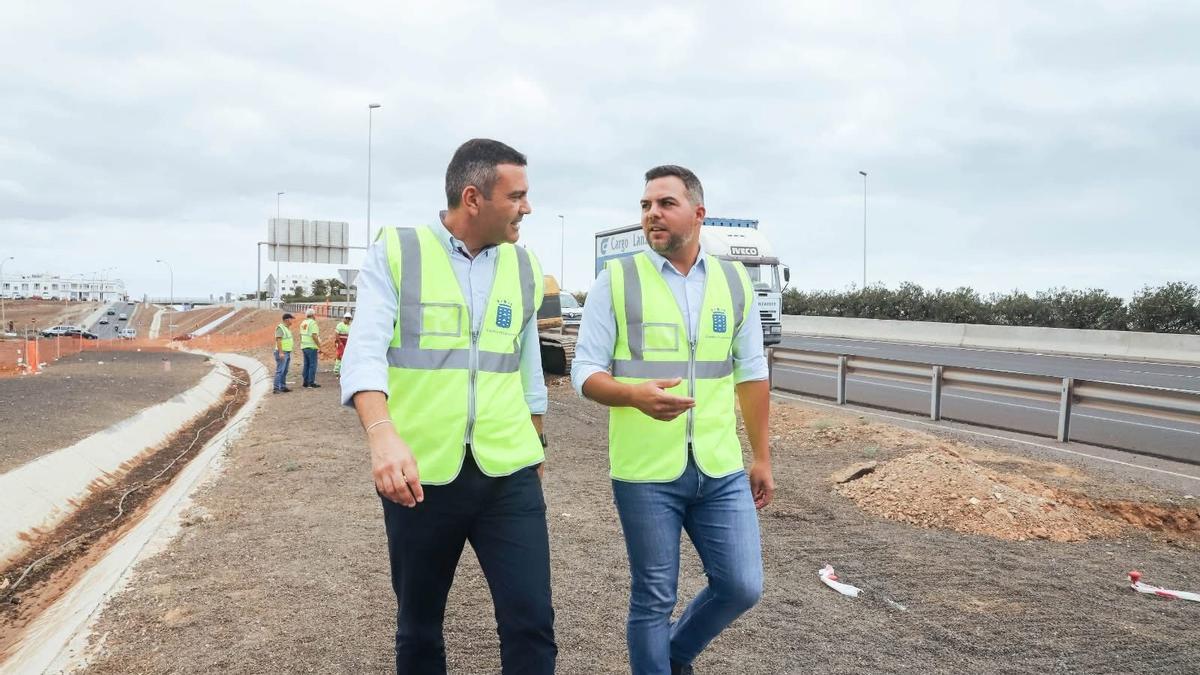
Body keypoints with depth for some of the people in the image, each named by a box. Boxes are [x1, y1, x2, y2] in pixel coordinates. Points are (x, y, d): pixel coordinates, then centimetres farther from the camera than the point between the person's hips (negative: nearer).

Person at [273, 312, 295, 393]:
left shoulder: (287, 328, 14)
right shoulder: (280, 328, -16)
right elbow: (278, 340, -22)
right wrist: (281, 353, -27)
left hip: (287, 353, 10)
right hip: (281, 353, -10)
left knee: (285, 371, 11)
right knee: (280, 371, -11)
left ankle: (283, 387, 15)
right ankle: (276, 388, -12)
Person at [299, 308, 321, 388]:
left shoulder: (303, 323, 12)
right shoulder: (313, 323, -13)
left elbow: (301, 335, 16)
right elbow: (314, 336, -20)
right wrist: (319, 346, -17)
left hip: (304, 346, 8)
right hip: (312, 347, -8)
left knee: (306, 364, 12)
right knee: (313, 364, -4)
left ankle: (306, 382, 13)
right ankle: (311, 382, -5)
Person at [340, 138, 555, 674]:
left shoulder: (524, 267, 8)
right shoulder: (394, 253, -4)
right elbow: (366, 350, -17)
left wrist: (536, 445, 23)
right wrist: (382, 434, -33)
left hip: (508, 475, 2)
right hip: (421, 475, -2)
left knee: (531, 621, -2)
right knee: (419, 624, 15)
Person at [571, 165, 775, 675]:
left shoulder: (735, 282, 6)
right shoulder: (616, 279, -4)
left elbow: (751, 374, 12)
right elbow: (585, 373, -4)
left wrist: (762, 457, 13)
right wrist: (636, 394, -24)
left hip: (721, 469, 3)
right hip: (645, 472, -3)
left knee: (742, 587, 7)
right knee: (653, 599, 7)